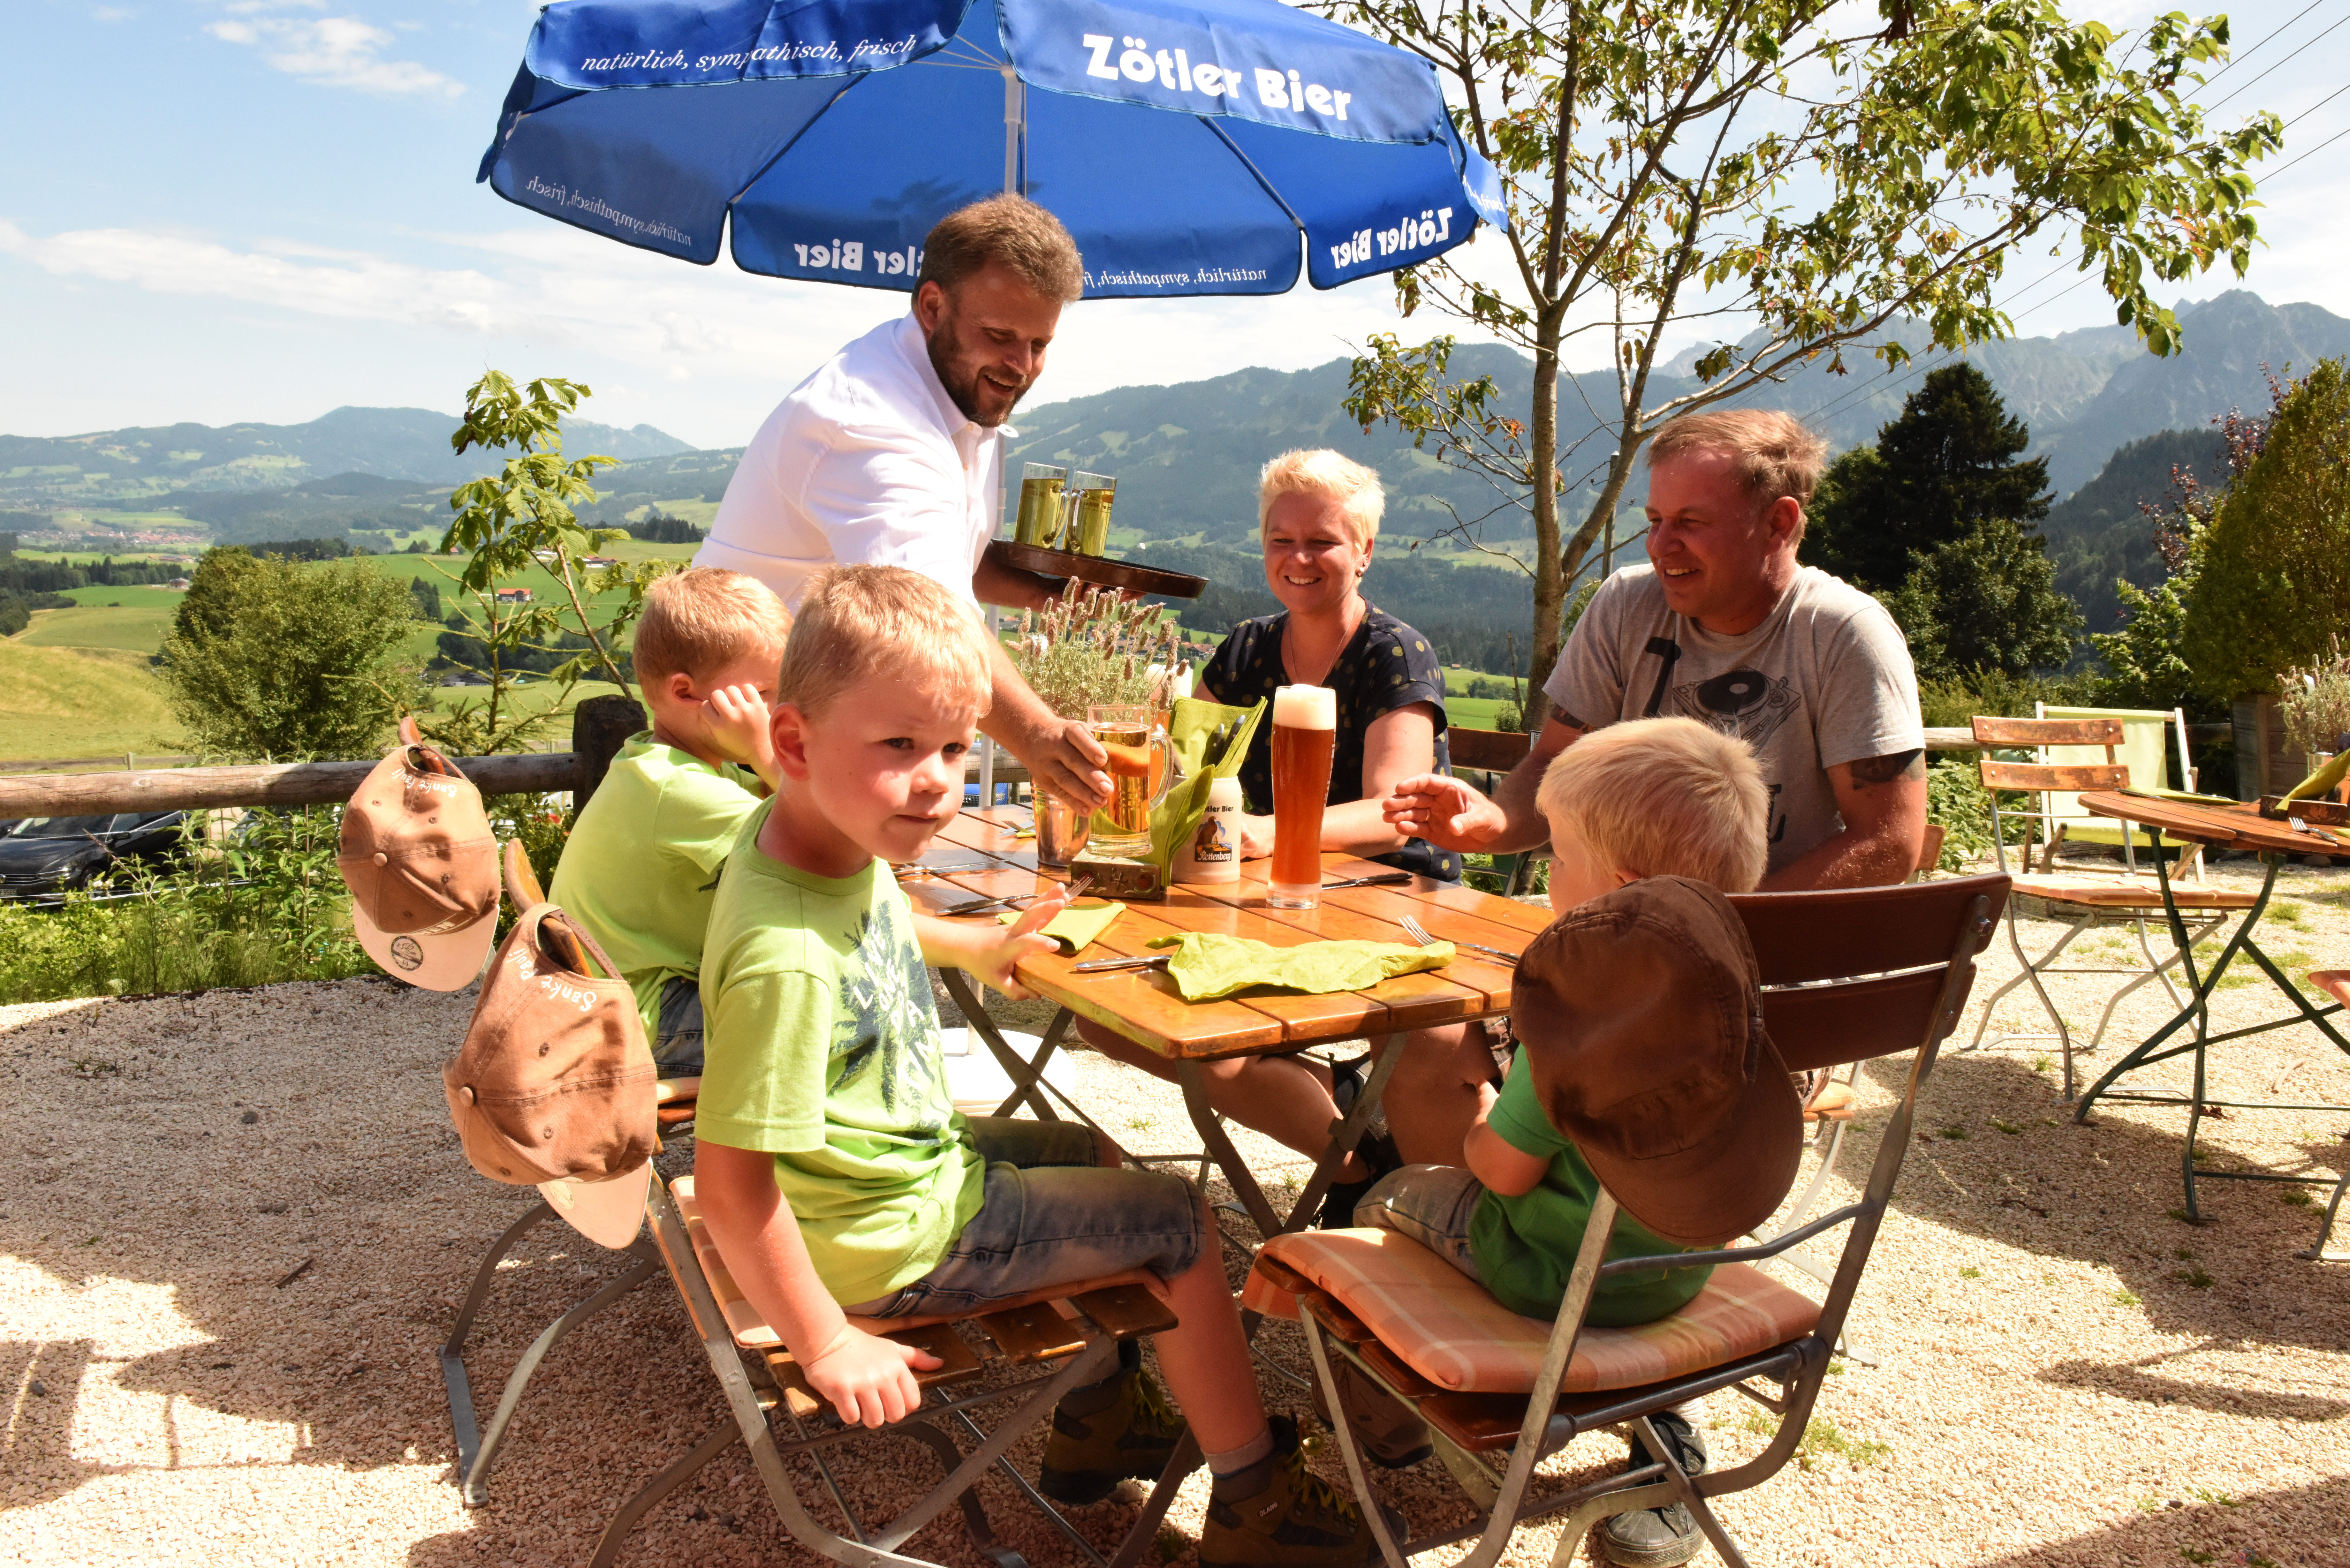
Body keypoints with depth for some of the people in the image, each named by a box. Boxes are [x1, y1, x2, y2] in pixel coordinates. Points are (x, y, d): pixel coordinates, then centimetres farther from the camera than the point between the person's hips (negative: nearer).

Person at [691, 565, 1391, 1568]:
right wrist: (829, 1347, -23)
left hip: (911, 1155, 10)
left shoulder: (823, 831, -8)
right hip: (891, 1237, -9)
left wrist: (977, 947, 22)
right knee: (1180, 1223, 1)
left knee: (1093, 1158, 28)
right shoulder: (785, 960, -37)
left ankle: (1094, 1421, 40)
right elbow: (729, 1187, -33)